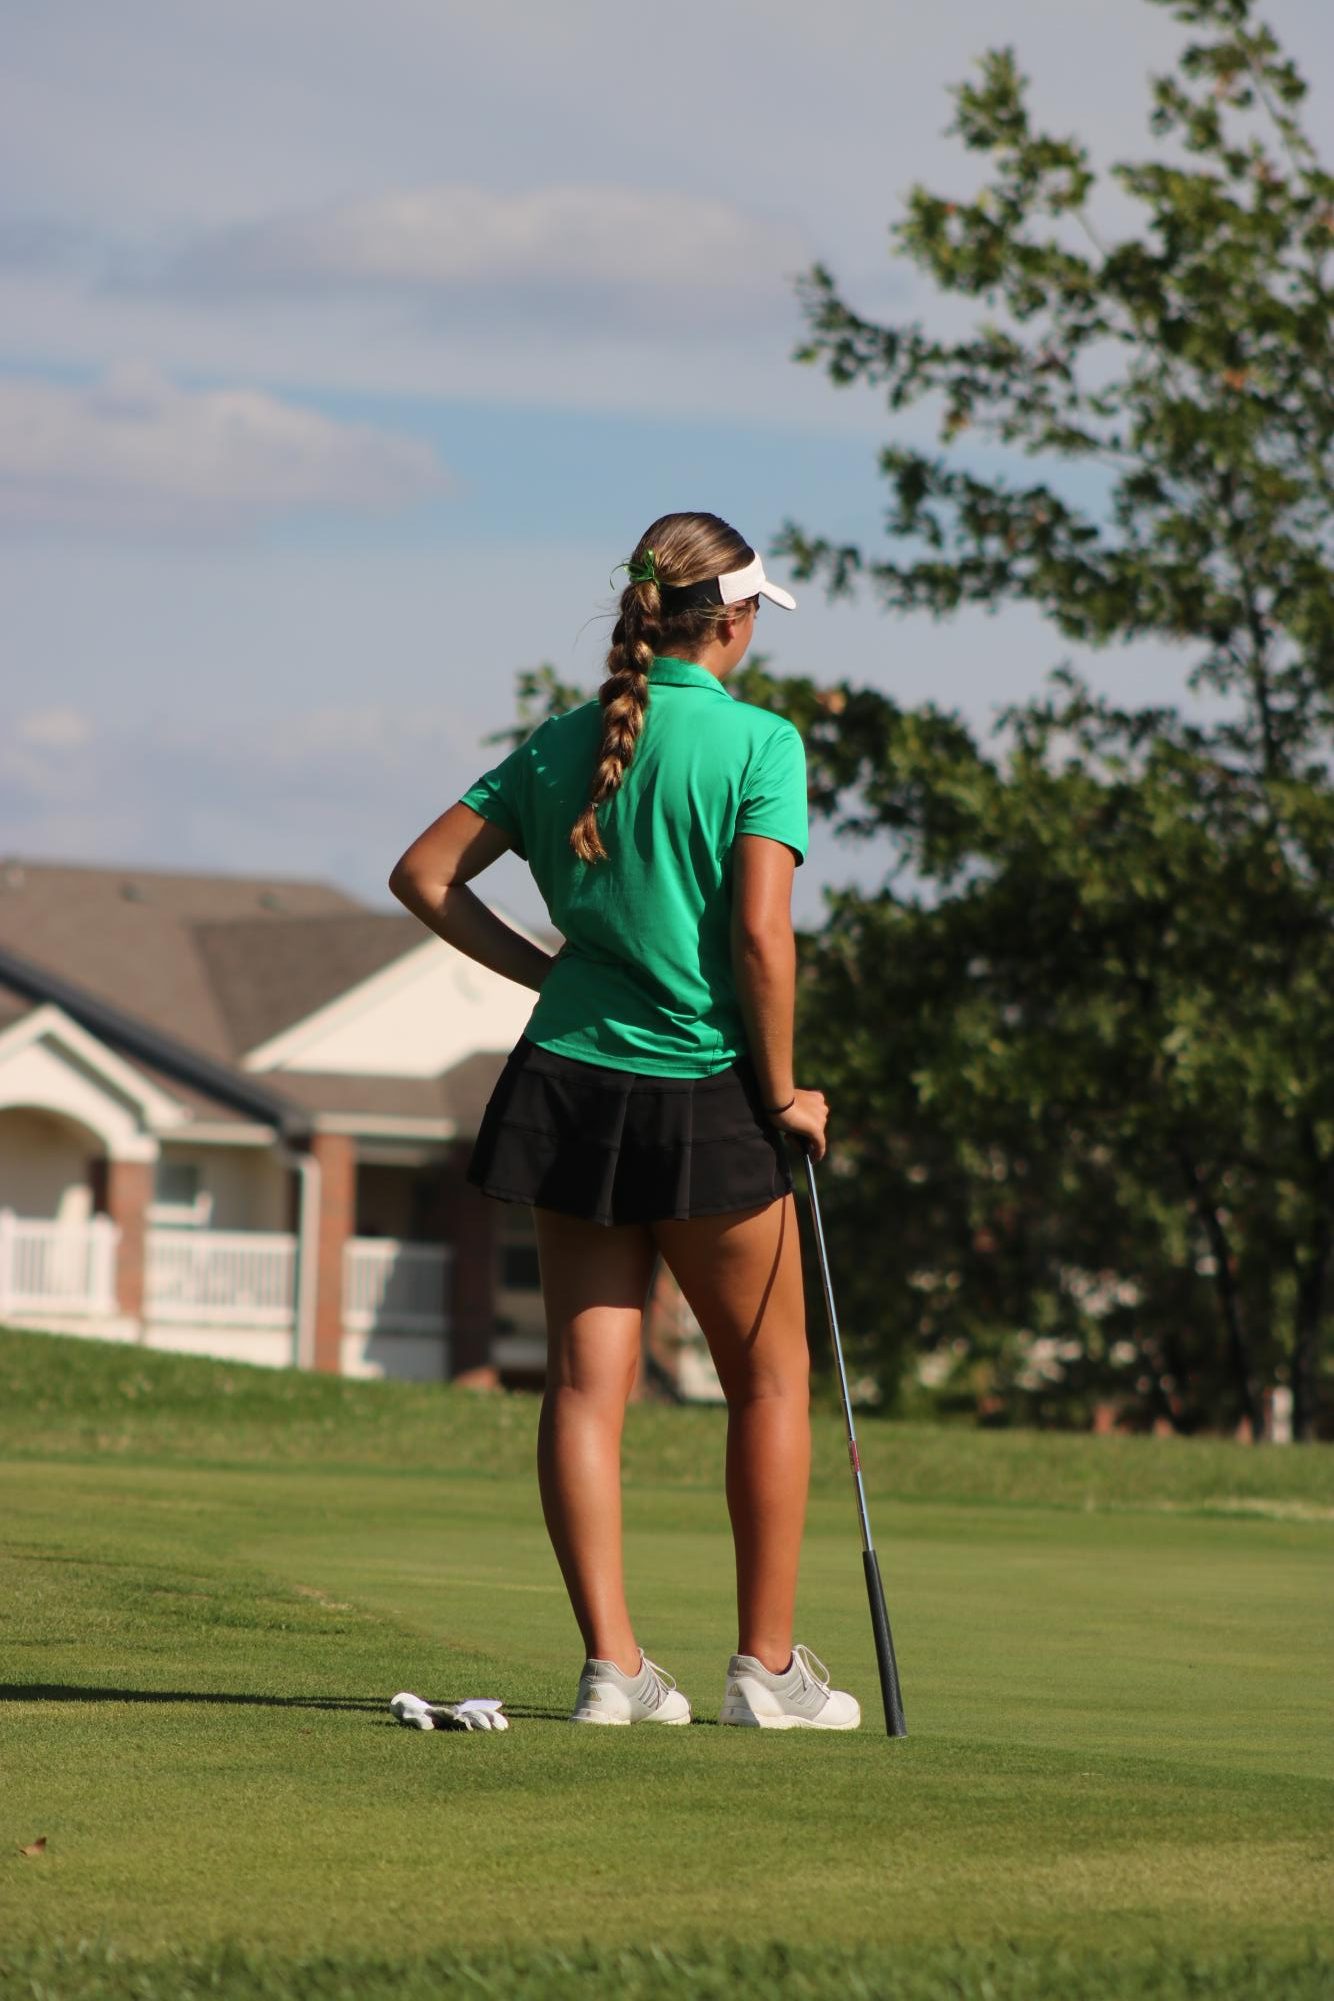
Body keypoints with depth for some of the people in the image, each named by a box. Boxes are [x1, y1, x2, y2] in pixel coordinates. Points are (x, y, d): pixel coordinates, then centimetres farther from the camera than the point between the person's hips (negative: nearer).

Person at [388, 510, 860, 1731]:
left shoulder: (563, 745, 7)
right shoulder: (758, 742, -9)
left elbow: (425, 875, 6)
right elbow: (760, 931, -17)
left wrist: (544, 968, 12)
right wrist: (785, 1089, -7)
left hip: (572, 1082, 4)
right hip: (705, 1096, -4)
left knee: (586, 1380, 3)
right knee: (770, 1378, 10)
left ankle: (613, 1663, -2)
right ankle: (768, 1666, 11)